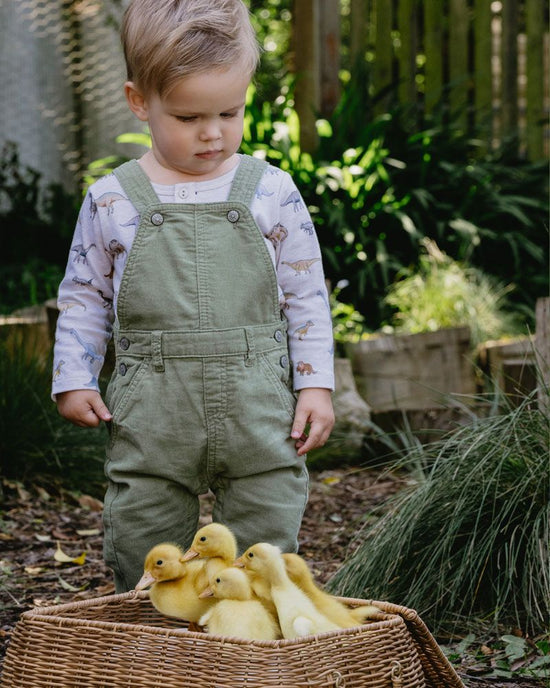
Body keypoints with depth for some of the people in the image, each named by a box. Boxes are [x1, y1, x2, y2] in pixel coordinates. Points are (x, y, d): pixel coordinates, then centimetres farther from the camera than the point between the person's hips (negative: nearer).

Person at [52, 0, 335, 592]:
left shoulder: (272, 193, 2)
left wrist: (315, 385, 1)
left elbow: (306, 297, 6)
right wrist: (73, 379, 2)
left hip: (258, 409, 0)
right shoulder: (112, 200, 2)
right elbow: (83, 297, 11)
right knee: (142, 561, 8)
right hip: (151, 416, 1)